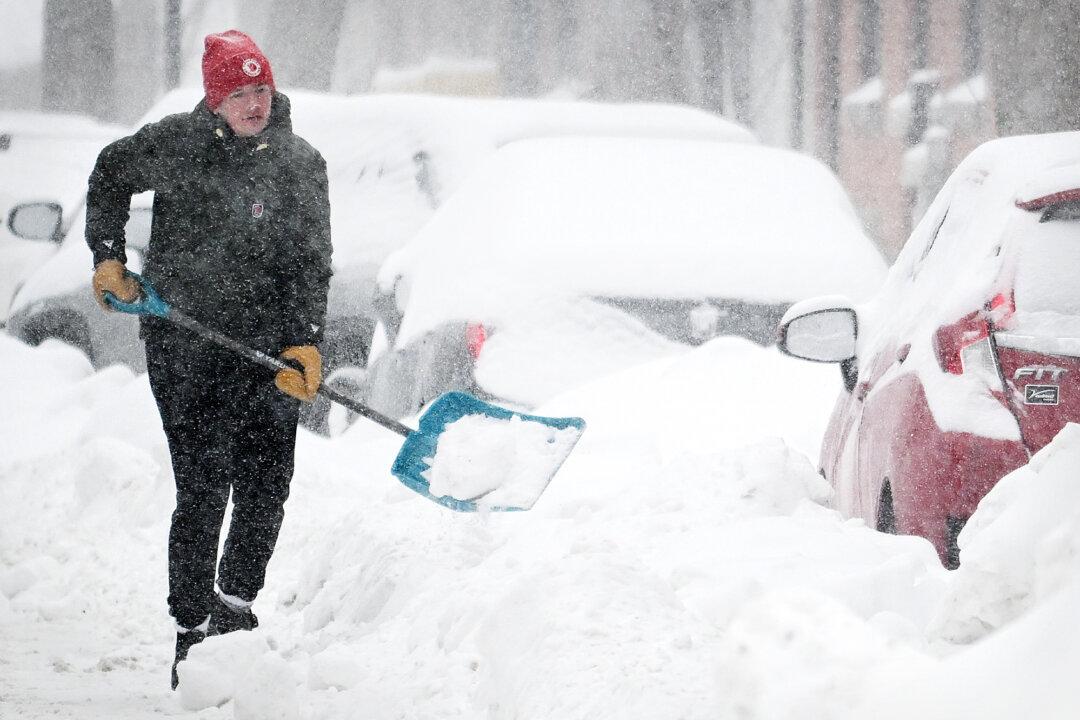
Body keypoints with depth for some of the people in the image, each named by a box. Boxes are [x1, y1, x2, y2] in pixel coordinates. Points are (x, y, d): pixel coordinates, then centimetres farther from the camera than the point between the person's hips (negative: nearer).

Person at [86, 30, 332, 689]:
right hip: (184, 345, -2)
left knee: (266, 487, 5)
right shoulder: (176, 144, -3)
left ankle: (236, 605, 25)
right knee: (203, 491, -6)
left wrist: (305, 343, -14)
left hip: (268, 345, 3)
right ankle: (192, 631, 1)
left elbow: (310, 263, -2)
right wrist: (108, 258, 9)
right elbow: (111, 174, 16)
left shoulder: (303, 164, 1)